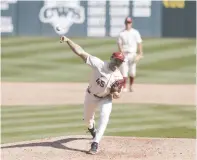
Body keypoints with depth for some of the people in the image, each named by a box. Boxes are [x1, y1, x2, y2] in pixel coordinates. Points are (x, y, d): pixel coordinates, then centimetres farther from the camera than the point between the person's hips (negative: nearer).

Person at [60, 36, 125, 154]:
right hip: (91, 96, 1)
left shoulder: (119, 78, -22)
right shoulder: (99, 64, -27)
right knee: (87, 118, 20)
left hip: (106, 99, -1)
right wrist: (68, 40, -42)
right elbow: (80, 52, -32)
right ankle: (91, 128, 59)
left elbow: (118, 96, -10)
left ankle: (95, 143, -23)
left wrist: (115, 92, -35)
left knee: (104, 117, -27)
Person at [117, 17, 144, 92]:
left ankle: (131, 86, 17)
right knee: (124, 71, -7)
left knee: (132, 72, 1)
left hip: (132, 54, 0)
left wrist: (140, 54, -6)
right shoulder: (122, 33, 5)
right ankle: (124, 87, -1)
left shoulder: (135, 32, 5)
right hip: (124, 54, 0)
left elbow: (139, 43, 2)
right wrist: (122, 52, -14)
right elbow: (119, 43, 1)